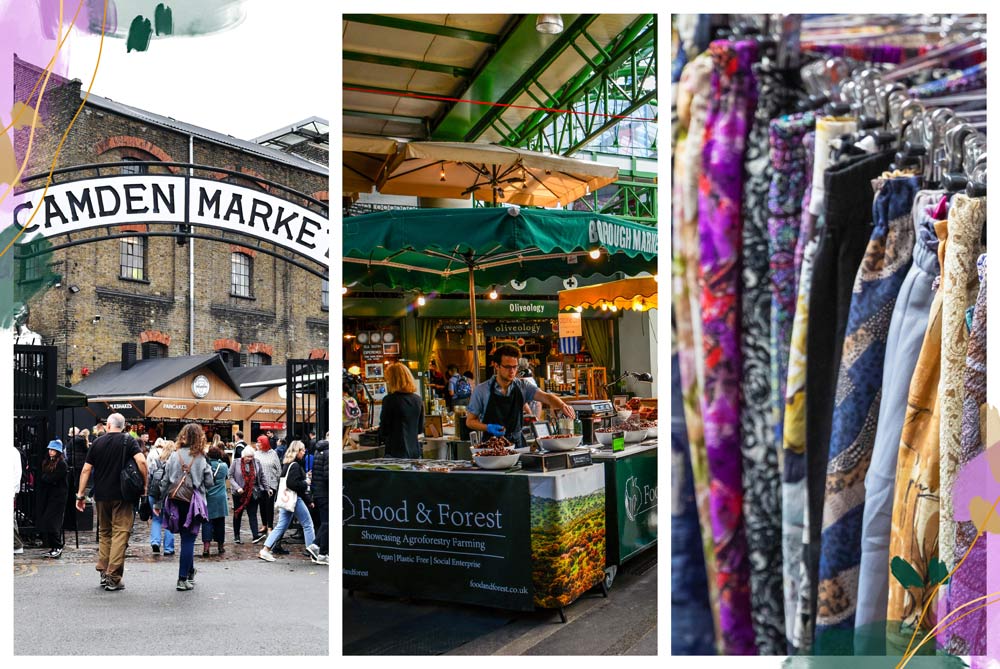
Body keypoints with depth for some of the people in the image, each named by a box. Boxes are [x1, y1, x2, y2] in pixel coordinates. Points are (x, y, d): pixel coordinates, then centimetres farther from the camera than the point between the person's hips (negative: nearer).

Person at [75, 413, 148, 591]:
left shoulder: (97, 443, 6)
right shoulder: (129, 441, -2)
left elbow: (86, 470, 5)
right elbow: (141, 461, -17)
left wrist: (80, 494, 10)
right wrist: (145, 484, -7)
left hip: (101, 495, 3)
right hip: (123, 496, -3)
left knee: (104, 533, 17)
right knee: (120, 533, -1)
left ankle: (103, 572, 18)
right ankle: (113, 578, -6)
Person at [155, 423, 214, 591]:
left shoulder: (174, 456, 1)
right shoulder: (201, 458, -5)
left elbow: (165, 481, 3)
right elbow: (209, 483, -3)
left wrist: (159, 502, 11)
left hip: (174, 501, 3)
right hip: (193, 502, -3)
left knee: (186, 538, 17)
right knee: (188, 540, 2)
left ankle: (189, 571, 31)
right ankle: (183, 579, 1)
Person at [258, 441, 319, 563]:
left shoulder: (287, 464, 17)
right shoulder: (295, 465, -15)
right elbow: (293, 484, -26)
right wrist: (305, 483, -8)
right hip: (294, 499, -9)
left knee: (281, 526, 10)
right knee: (307, 524, 2)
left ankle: (265, 550, 7)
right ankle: (312, 549, 6)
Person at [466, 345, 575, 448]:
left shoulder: (522, 387, 2)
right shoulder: (482, 390, -4)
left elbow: (545, 397, -12)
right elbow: (470, 421, 2)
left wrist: (562, 405, -32)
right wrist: (488, 428, -17)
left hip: (517, 443, 2)